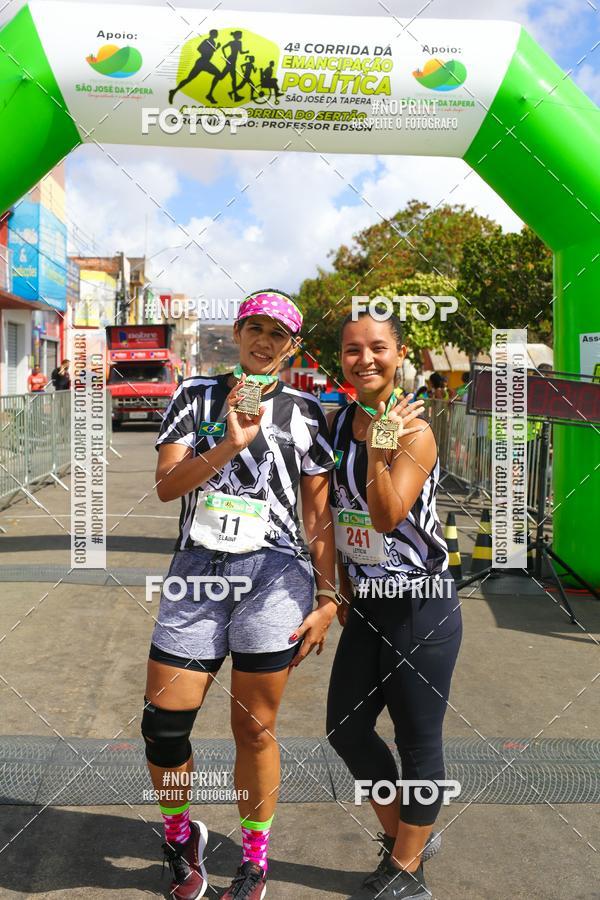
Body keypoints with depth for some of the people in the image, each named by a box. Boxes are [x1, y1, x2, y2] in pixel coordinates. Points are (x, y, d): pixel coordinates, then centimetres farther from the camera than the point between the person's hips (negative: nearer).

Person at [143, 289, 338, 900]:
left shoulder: (304, 410, 8)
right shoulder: (196, 395, 8)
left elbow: (319, 513, 8)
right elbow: (167, 485, -3)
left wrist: (326, 598, 2)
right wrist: (232, 443, -16)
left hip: (273, 575, -1)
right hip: (197, 573, 1)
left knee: (254, 730, 6)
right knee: (162, 724, 1)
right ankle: (181, 838, 31)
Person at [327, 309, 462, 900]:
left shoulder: (414, 430, -14)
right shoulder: (337, 426, 6)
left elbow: (387, 516, -23)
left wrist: (380, 446, -31)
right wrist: (343, 589, 12)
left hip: (420, 606, -7)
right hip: (367, 604, 7)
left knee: (418, 740, 5)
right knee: (346, 729, 15)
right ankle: (399, 835, 37)